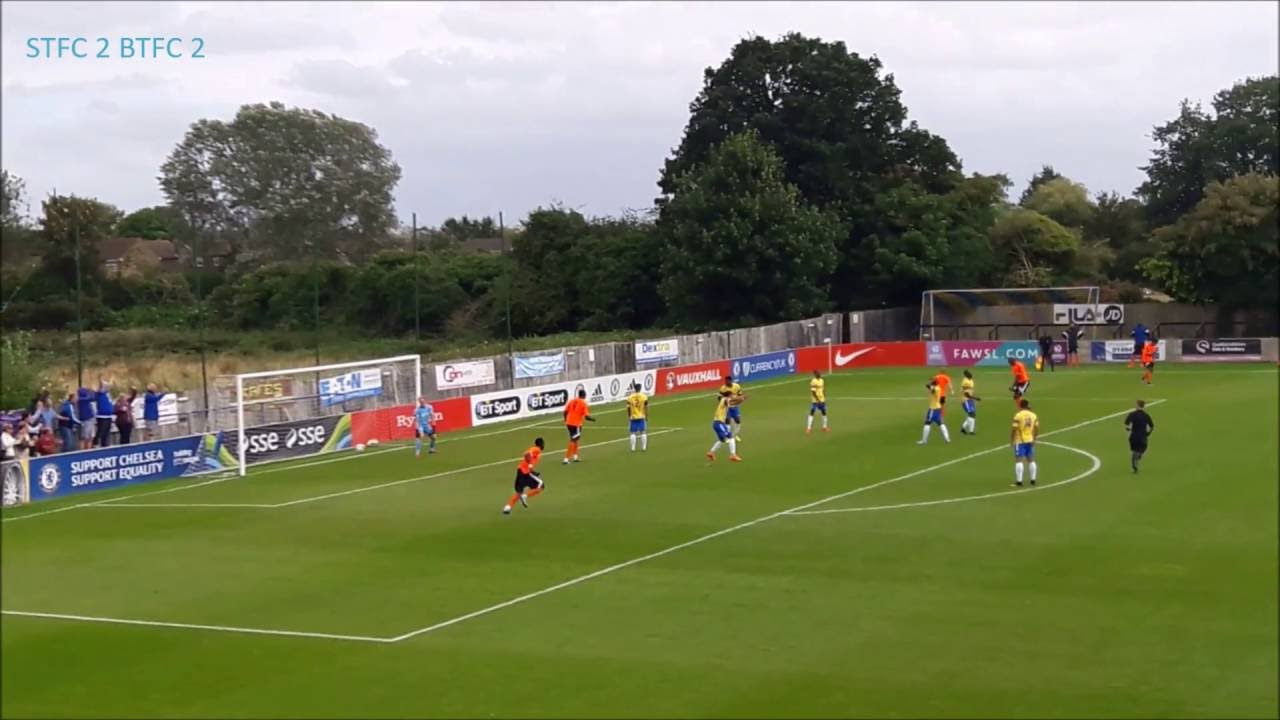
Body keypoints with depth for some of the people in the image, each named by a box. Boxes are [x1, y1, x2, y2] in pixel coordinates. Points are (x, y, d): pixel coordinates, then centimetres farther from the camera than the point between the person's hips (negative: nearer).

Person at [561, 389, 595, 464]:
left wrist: (566, 420, 20)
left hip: (569, 423, 7)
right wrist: (592, 419, 6)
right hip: (576, 424, -7)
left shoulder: (572, 401, 6)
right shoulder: (583, 403, -10)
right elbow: (586, 416, -14)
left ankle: (575, 457, 29)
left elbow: (565, 411, 6)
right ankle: (566, 459, -6)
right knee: (572, 442, -1)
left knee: (576, 439, 23)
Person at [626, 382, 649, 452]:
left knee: (633, 433, 4)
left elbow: (628, 408, 0)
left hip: (633, 417, 1)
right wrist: (647, 416, 8)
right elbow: (646, 408, -3)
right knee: (643, 432, 6)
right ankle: (644, 447, 5)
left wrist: (628, 416, 12)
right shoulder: (644, 397, -6)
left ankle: (633, 448, 2)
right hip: (641, 417, -1)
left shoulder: (630, 397, -3)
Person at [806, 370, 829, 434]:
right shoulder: (813, 381, -16)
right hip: (815, 400, -8)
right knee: (812, 413, -6)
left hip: (822, 400, 8)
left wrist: (824, 398, 11)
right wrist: (818, 400, -19)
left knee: (824, 412, 13)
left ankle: (824, 427, 25)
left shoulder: (822, 381, 9)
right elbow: (813, 392, -19)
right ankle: (809, 428, -5)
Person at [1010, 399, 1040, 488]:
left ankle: (1019, 481, -8)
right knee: (1031, 460, 13)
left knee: (1019, 460, -4)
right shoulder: (1033, 415, 4)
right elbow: (1037, 428, 6)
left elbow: (1014, 429, -14)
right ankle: (1033, 480, 17)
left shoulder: (1018, 415, -13)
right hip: (1030, 441, 5)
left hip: (1020, 441, -5)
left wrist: (1011, 440, -3)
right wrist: (1034, 438, 19)